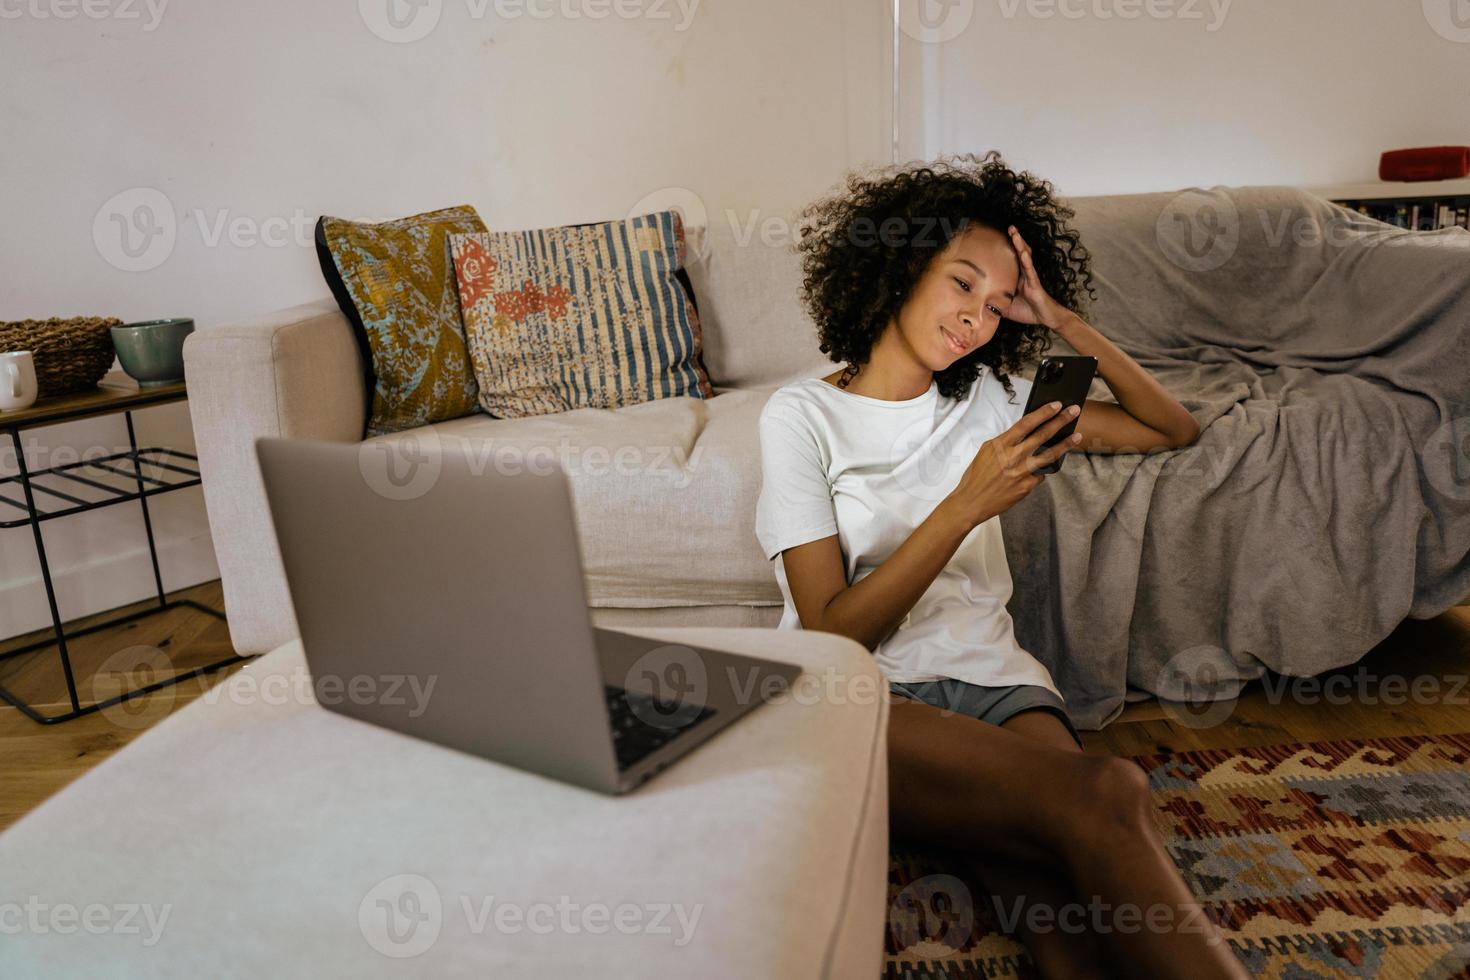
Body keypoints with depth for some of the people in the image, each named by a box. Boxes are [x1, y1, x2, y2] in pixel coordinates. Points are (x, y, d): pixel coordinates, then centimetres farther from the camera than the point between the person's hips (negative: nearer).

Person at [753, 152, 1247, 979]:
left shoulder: (988, 397, 15)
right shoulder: (803, 415, 1)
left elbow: (1177, 430, 18)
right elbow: (831, 632, -7)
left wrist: (1060, 318, 8)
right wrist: (966, 507, -17)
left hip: (989, 675, 4)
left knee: (1058, 900, -31)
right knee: (1106, 800, -33)